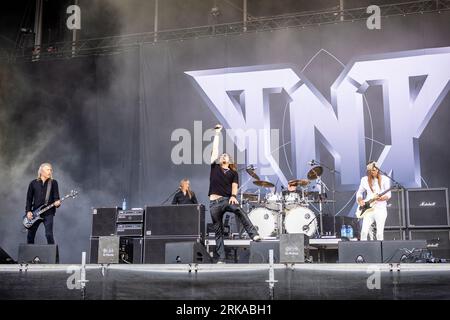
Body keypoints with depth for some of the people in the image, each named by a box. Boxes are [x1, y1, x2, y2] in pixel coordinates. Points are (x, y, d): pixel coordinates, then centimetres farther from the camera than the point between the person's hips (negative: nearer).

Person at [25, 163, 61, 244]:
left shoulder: (53, 183, 3)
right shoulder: (33, 183, 7)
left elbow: (56, 196, -3)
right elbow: (29, 199, 8)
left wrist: (57, 203, -24)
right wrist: (28, 211, -1)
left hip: (48, 213, -3)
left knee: (49, 234, -12)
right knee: (30, 235, 9)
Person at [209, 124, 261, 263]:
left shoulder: (233, 173, 16)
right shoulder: (214, 167, 15)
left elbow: (234, 186, 1)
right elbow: (215, 149, 11)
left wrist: (233, 196, -19)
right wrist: (217, 134, 14)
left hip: (227, 199, 0)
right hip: (214, 202, 1)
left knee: (239, 210, -32)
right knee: (218, 231, 0)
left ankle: (254, 235, -37)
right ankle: (221, 258, 3)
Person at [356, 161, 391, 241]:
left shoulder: (384, 179, 2)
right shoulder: (365, 180, 9)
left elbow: (388, 194, 2)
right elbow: (359, 192, 18)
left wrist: (382, 198, -19)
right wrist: (360, 200, -2)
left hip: (380, 208, -2)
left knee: (380, 234, -3)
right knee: (364, 231, -10)